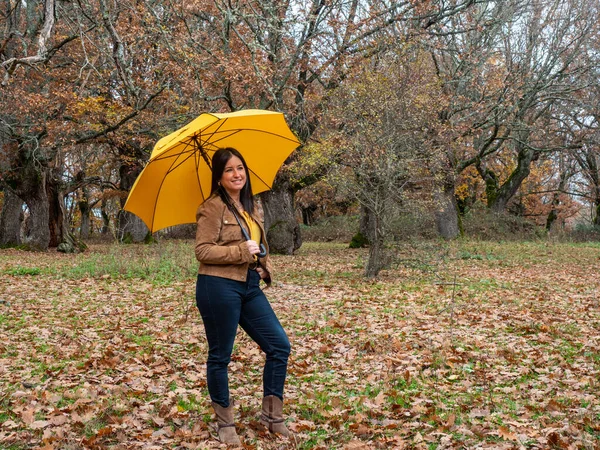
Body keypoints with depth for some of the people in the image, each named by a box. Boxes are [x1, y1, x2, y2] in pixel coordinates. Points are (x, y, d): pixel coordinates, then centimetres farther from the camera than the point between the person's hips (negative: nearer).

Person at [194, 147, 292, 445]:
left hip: (250, 286, 7)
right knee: (220, 356, 5)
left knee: (279, 345, 5)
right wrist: (241, 252, -20)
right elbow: (203, 251, -15)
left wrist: (266, 266, 4)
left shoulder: (254, 207, 12)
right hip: (219, 286, -7)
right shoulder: (213, 208, -9)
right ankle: (225, 423, 22)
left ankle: (272, 415, 19)